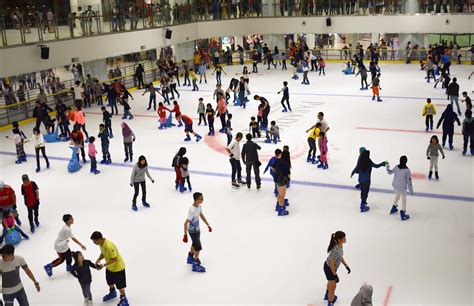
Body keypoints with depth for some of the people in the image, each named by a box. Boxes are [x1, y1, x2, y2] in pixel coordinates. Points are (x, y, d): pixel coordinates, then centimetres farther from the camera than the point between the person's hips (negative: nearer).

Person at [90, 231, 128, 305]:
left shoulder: (109, 246, -37)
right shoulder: (101, 244, -10)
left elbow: (114, 259, -30)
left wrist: (104, 265, -31)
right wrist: (98, 260, -12)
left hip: (118, 267, -9)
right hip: (109, 267, 9)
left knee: (120, 285, 5)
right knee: (110, 282, 27)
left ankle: (123, 300, 23)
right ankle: (112, 293, 54)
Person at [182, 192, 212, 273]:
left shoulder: (199, 206, -7)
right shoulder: (192, 210, -33)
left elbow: (201, 215, 11)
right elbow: (186, 223, -30)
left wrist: (208, 225, 16)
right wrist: (185, 235, -29)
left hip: (197, 229, 9)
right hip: (193, 231, -9)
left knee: (195, 244, 26)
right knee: (198, 248, -1)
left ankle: (190, 258, 49)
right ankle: (195, 266, 15)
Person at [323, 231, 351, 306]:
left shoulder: (340, 245, -13)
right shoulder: (336, 250, -39)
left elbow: (340, 256, 5)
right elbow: (332, 264, -29)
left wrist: (346, 265, 6)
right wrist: (335, 275, -19)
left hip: (329, 266, 9)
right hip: (329, 268, -9)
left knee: (331, 282, 34)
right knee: (332, 287, 9)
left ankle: (327, 295, 61)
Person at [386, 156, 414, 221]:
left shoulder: (396, 167, -9)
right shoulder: (407, 170, -21)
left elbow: (390, 172, 7)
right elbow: (409, 180, -15)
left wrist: (387, 166, 25)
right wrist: (411, 190, -6)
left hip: (395, 186, 6)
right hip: (402, 187, -6)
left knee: (397, 195, 30)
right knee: (404, 199, 8)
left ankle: (393, 208, 46)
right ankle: (402, 214, 6)